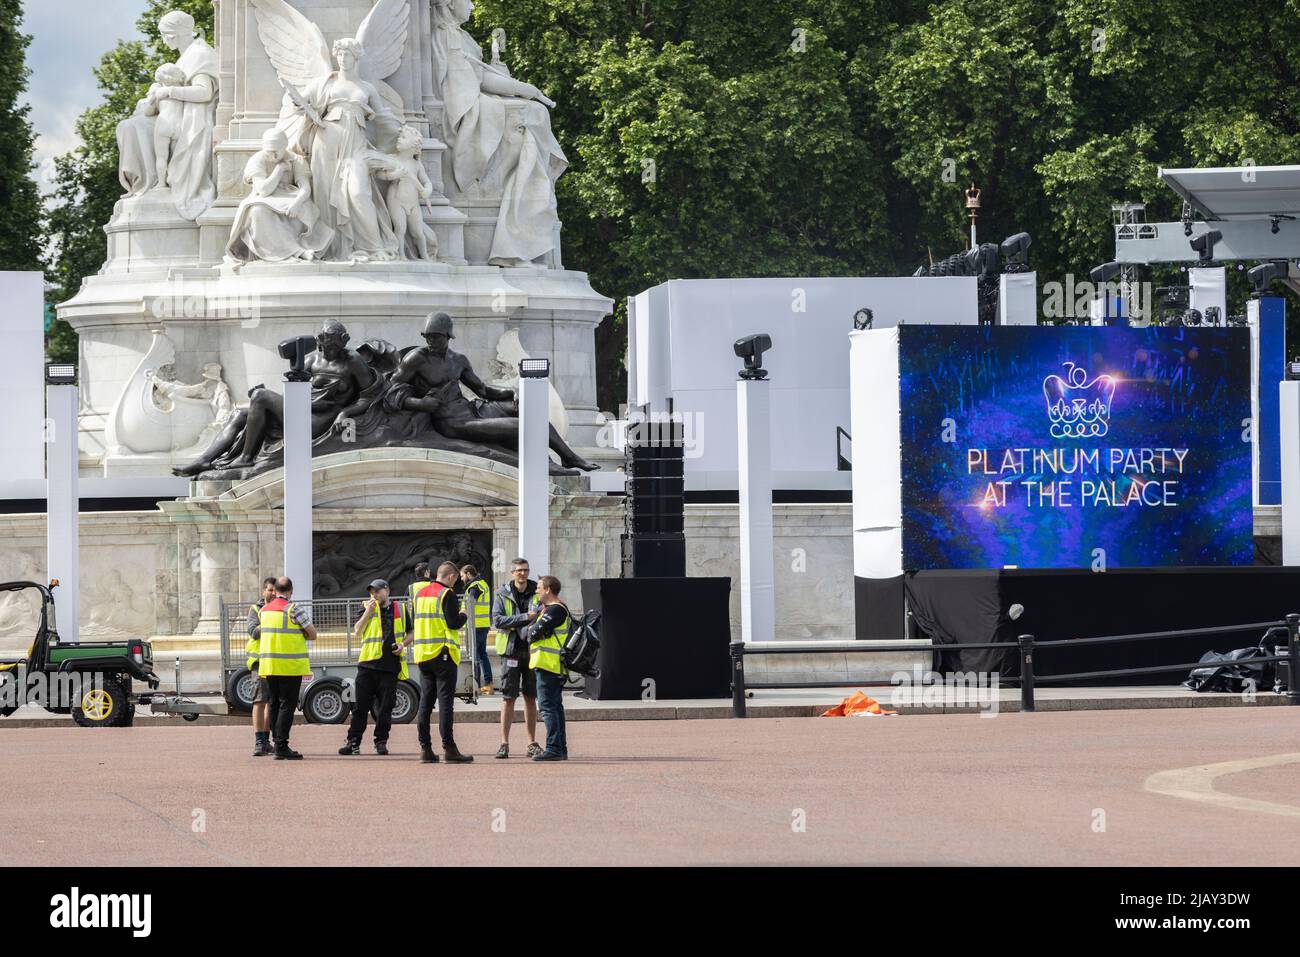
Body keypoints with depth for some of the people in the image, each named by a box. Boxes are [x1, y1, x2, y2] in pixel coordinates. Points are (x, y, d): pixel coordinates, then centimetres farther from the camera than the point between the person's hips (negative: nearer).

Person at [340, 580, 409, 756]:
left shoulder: (400, 610, 11)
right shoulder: (369, 608, 9)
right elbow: (357, 633, -2)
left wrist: (403, 644, 0)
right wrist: (368, 611, -9)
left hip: (390, 666, 0)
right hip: (368, 663, 0)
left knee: (386, 706, 1)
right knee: (360, 705, -1)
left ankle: (381, 741, 9)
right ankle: (353, 741, 1)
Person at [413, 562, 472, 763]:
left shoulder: (420, 594, 13)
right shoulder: (447, 594, -9)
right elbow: (454, 623, -15)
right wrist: (463, 616, 6)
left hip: (423, 654, 7)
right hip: (443, 654, -7)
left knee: (426, 701, 8)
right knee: (445, 701, -6)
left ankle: (425, 748, 7)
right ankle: (449, 748, -8)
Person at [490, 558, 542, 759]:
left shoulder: (536, 593, 7)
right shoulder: (502, 595, 1)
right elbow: (498, 620, -10)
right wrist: (525, 618, -18)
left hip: (532, 650, 2)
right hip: (511, 651, -2)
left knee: (531, 697, 7)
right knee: (508, 697, -3)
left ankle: (532, 743, 13)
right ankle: (504, 743, 0)